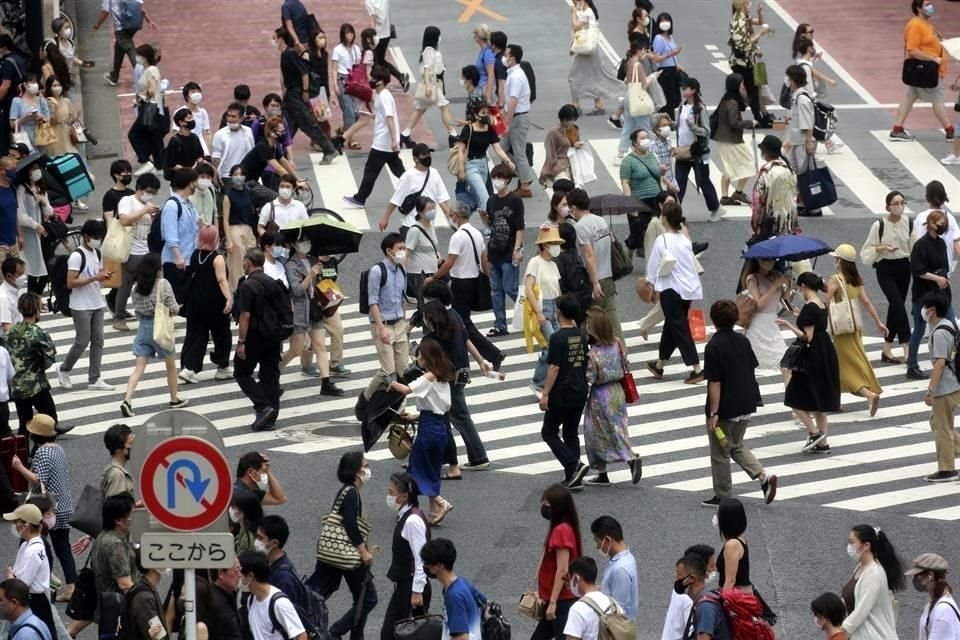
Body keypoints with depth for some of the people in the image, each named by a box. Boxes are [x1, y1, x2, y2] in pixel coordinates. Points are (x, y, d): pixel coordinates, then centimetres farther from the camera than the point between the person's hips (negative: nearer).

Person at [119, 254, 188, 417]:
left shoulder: (137, 286, 1)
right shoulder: (163, 284, -12)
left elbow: (137, 309, 6)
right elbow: (173, 309, -13)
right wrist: (177, 308, 9)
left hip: (143, 326, 3)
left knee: (139, 367, 0)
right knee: (171, 365, 17)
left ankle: (127, 400, -17)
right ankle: (174, 399, 31)